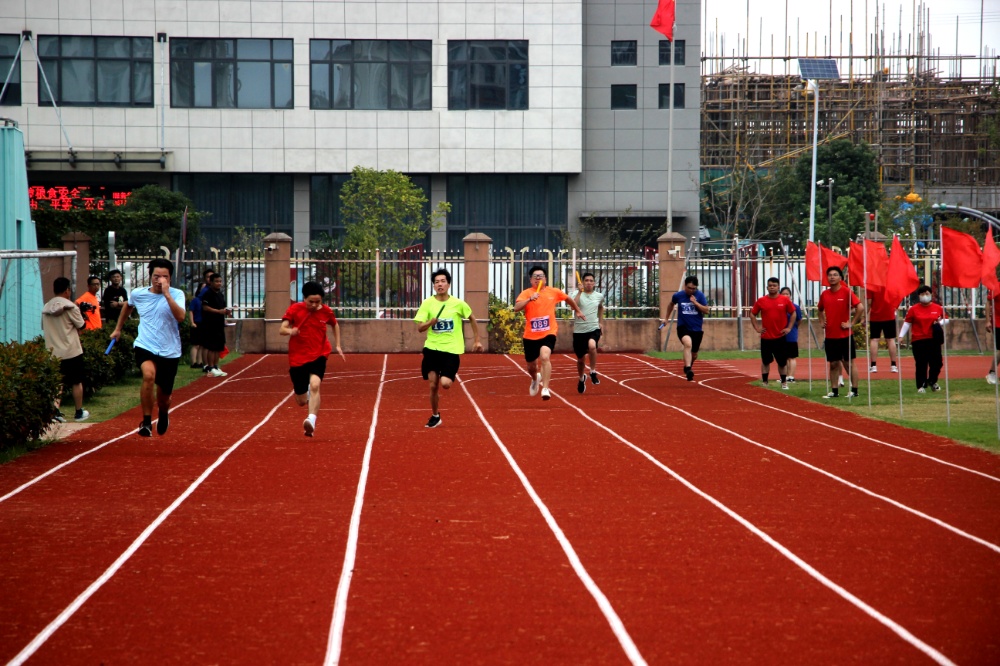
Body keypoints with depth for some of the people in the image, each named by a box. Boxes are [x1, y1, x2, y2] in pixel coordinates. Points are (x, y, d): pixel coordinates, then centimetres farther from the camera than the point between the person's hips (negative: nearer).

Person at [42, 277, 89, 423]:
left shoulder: (46, 308, 5)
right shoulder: (70, 307, -11)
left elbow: (44, 328, 13)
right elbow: (81, 326, -4)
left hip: (53, 352, 4)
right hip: (71, 350, -4)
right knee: (77, 382, 10)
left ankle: (55, 409, -9)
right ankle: (79, 412, 18)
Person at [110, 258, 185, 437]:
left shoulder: (176, 294, -8)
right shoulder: (138, 294, 0)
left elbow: (180, 317, -27)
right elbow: (128, 305, 25)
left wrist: (166, 294, -30)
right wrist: (118, 328, 29)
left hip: (169, 352, 0)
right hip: (145, 347, 0)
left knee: (164, 398, 11)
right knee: (149, 375, -32)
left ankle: (163, 414, 49)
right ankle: (146, 422, -21)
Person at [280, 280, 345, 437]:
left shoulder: (326, 311, -1)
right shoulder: (294, 309, -7)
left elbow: (335, 325, 20)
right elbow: (282, 329, -15)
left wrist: (337, 345, 14)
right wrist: (290, 331, -37)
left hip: (318, 355, 0)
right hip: (297, 358, 0)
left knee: (315, 385, -30)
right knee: (301, 402, 7)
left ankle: (311, 421, -37)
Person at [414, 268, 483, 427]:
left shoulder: (458, 304, -5)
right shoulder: (427, 303, -3)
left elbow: (472, 319, 13)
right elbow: (420, 328, -6)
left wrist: (477, 340, 13)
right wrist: (431, 321, -27)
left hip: (452, 350, -1)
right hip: (432, 348, 1)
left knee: (445, 384, -16)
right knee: (433, 386, 0)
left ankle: (449, 376, 23)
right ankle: (435, 416, 21)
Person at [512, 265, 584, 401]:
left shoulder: (554, 292, 3)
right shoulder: (526, 293, -6)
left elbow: (568, 299, 23)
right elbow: (516, 308, -24)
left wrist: (578, 311, 34)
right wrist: (530, 299, -38)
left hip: (548, 333, -1)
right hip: (530, 335, 1)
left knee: (545, 357, -29)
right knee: (531, 367, 15)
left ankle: (545, 389, -28)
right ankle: (535, 380, 52)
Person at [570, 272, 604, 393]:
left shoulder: (599, 296, 6)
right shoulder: (578, 294, -4)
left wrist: (601, 321, 23)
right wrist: (580, 292, -27)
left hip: (594, 329, 0)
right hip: (579, 330, 0)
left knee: (592, 346, -34)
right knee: (580, 359, 10)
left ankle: (593, 372, -15)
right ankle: (581, 379, 40)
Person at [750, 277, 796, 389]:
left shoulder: (785, 300, -1)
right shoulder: (761, 301, 0)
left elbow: (793, 313, 8)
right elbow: (752, 314, 10)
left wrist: (789, 327, 1)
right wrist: (757, 328, 2)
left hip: (780, 337, 0)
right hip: (766, 337, 0)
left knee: (782, 362, 6)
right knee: (765, 361, 6)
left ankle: (784, 382, 18)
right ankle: (764, 383, 15)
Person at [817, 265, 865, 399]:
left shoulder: (847, 292, -9)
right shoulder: (824, 294, 7)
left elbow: (860, 307, -15)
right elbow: (820, 309, 27)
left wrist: (851, 323, -14)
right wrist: (821, 322, 12)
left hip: (845, 335, -5)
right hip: (830, 336, 5)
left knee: (849, 363, 1)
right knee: (833, 364, 8)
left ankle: (854, 390, 6)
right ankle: (834, 391, 14)